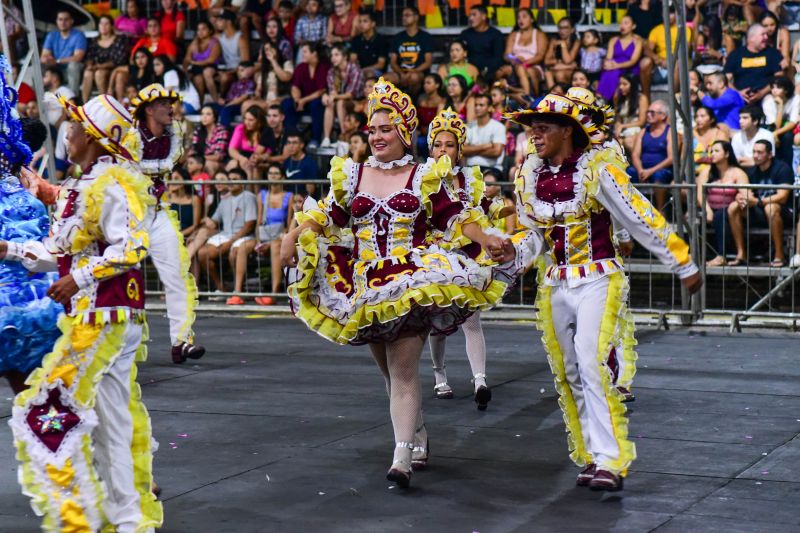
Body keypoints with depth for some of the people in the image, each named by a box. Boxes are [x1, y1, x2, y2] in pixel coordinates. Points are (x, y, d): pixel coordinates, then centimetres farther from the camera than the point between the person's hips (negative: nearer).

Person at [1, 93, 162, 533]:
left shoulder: (111, 186, -14)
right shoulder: (82, 188, 16)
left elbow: (130, 248, -23)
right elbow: (60, 250, 21)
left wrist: (79, 278, -24)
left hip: (105, 319, -10)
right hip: (92, 318, 10)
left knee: (55, 409, -8)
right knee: (114, 418, 13)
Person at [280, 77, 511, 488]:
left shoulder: (425, 177, 3)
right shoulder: (351, 176, 12)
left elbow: (455, 217, 1)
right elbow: (326, 215, 12)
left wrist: (484, 239, -15)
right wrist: (295, 236, -4)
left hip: (411, 284, -4)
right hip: (366, 287, 4)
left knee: (403, 370, -13)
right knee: (389, 370, 13)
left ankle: (402, 457, -15)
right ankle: (417, 436, 32)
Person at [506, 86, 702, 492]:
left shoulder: (598, 169, -12)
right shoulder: (530, 175, 5)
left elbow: (642, 220, -8)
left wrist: (684, 266, -3)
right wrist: (513, 251, -9)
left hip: (598, 280, -6)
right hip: (555, 285, 6)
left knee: (593, 365, -18)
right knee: (570, 375, 8)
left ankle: (611, 461, -15)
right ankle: (592, 455, 17)